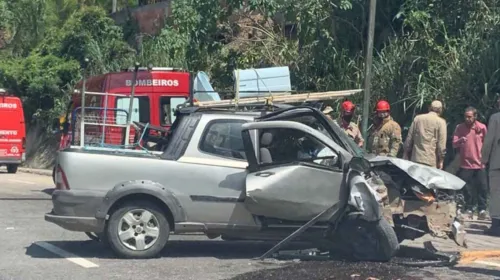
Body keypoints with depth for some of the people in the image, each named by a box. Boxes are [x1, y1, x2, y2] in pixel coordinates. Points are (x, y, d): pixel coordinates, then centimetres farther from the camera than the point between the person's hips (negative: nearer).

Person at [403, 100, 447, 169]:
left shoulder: (417, 118, 10)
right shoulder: (441, 122, -2)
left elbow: (409, 139, 11)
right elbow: (441, 144, -6)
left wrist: (406, 156, 17)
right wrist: (441, 161, 0)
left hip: (416, 159, 4)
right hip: (431, 161, -4)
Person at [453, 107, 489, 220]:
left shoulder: (482, 127, -1)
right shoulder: (459, 128, -1)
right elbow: (454, 144, -6)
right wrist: (460, 141, -27)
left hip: (480, 163, 0)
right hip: (466, 164, 0)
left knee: (483, 187, -2)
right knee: (467, 189, 5)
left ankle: (482, 210, 4)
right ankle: (469, 209, 14)